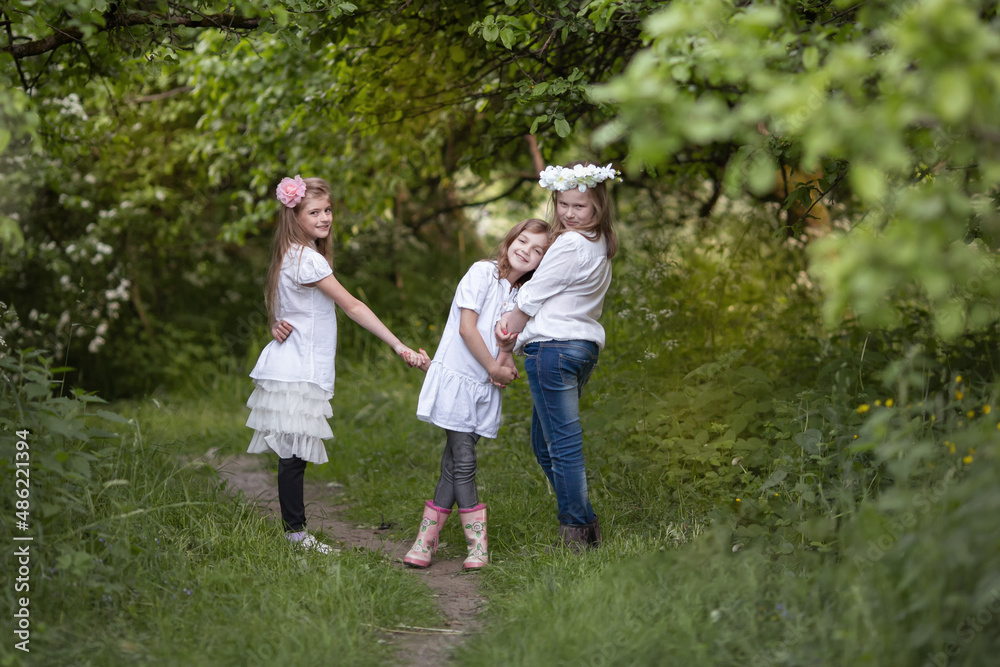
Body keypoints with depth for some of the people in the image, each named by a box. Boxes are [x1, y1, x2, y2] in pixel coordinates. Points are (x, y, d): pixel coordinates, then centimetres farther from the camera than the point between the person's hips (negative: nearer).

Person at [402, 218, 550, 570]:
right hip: (457, 377, -6)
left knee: (454, 463, 5)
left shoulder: (522, 294, 13)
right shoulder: (483, 272, -7)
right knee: (463, 462, -6)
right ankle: (478, 546, -3)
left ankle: (426, 539, 10)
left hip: (485, 387, 6)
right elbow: (467, 328, -13)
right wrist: (494, 369, -9)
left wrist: (506, 366, -4)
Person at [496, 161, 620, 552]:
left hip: (554, 347, -10)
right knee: (543, 441, 17)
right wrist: (511, 321, 0)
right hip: (584, 347, 10)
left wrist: (505, 348, 4)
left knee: (563, 444, -6)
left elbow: (533, 297, -7)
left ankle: (577, 532, -2)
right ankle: (585, 527, 17)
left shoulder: (570, 244, -14)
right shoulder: (599, 245, 16)